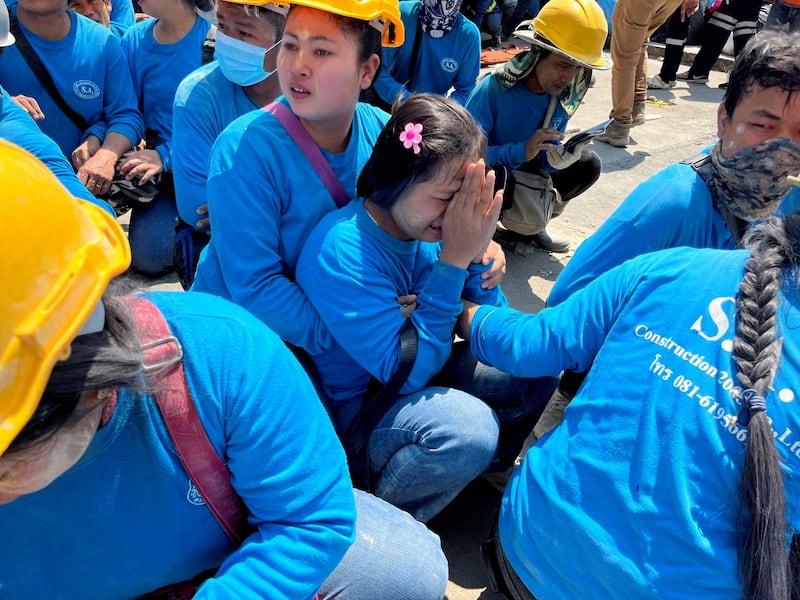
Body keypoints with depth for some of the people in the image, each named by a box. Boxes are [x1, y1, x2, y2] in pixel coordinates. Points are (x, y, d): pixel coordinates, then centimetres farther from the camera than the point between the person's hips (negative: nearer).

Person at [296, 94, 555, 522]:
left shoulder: (429, 224, -9)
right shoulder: (341, 252, -29)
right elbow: (409, 370, -29)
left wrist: (476, 254, -22)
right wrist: (453, 260, -33)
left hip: (416, 376, 7)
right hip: (354, 408, -7)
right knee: (466, 426, -32)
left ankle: (485, 465, 21)